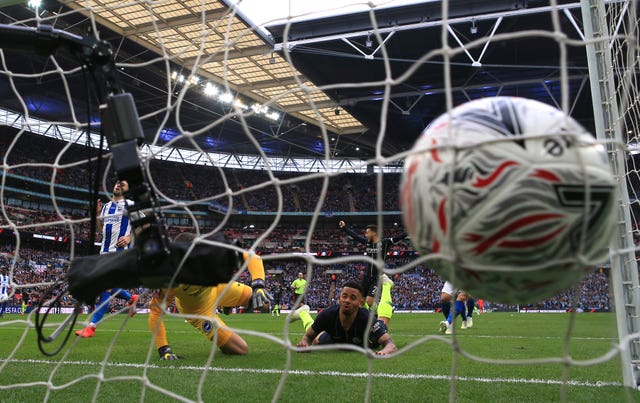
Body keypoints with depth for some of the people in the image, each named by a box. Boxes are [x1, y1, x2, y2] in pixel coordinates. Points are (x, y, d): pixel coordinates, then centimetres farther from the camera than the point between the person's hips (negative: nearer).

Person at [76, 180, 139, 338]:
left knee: (106, 287, -12)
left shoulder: (130, 205, -2)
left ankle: (92, 326, -11)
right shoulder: (106, 206, 18)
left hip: (120, 250, -8)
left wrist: (130, 237, -16)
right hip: (105, 250, 8)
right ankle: (131, 298, 37)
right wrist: (98, 213, 9)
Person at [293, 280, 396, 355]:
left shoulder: (368, 319, -46)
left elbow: (390, 345, -52)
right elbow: (308, 336, -22)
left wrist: (384, 351, -77)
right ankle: (303, 312, 49)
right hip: (334, 339, 1)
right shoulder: (327, 315, -38)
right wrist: (304, 343, -47)